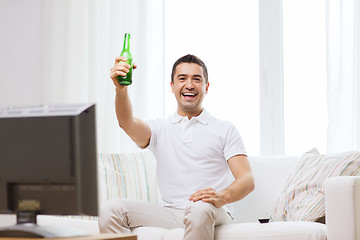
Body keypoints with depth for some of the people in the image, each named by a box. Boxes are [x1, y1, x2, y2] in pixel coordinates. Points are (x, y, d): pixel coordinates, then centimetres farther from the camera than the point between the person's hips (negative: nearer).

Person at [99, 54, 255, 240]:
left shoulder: (225, 130, 13)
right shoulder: (159, 129, 18)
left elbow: (247, 180, 2)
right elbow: (127, 123, -5)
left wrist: (222, 196, -22)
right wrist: (121, 90, -27)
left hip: (214, 215, -3)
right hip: (168, 214, 3)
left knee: (199, 208, -39)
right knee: (110, 209, -21)